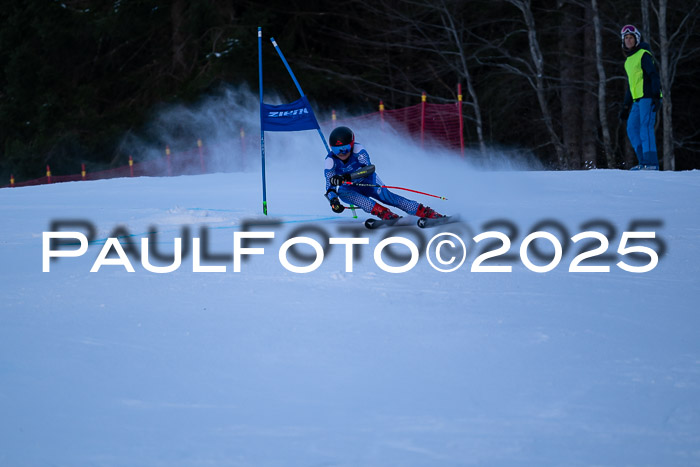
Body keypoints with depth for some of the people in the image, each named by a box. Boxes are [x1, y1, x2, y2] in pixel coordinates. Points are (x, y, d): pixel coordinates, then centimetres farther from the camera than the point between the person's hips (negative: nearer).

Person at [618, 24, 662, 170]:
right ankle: (643, 162, 4)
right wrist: (625, 107, 25)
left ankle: (651, 163, -18)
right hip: (637, 100, 9)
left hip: (648, 97, -9)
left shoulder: (643, 55, -4)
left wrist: (656, 96, -22)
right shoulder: (628, 61, 22)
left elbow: (654, 75, -12)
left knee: (646, 127, -15)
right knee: (632, 129, 4)